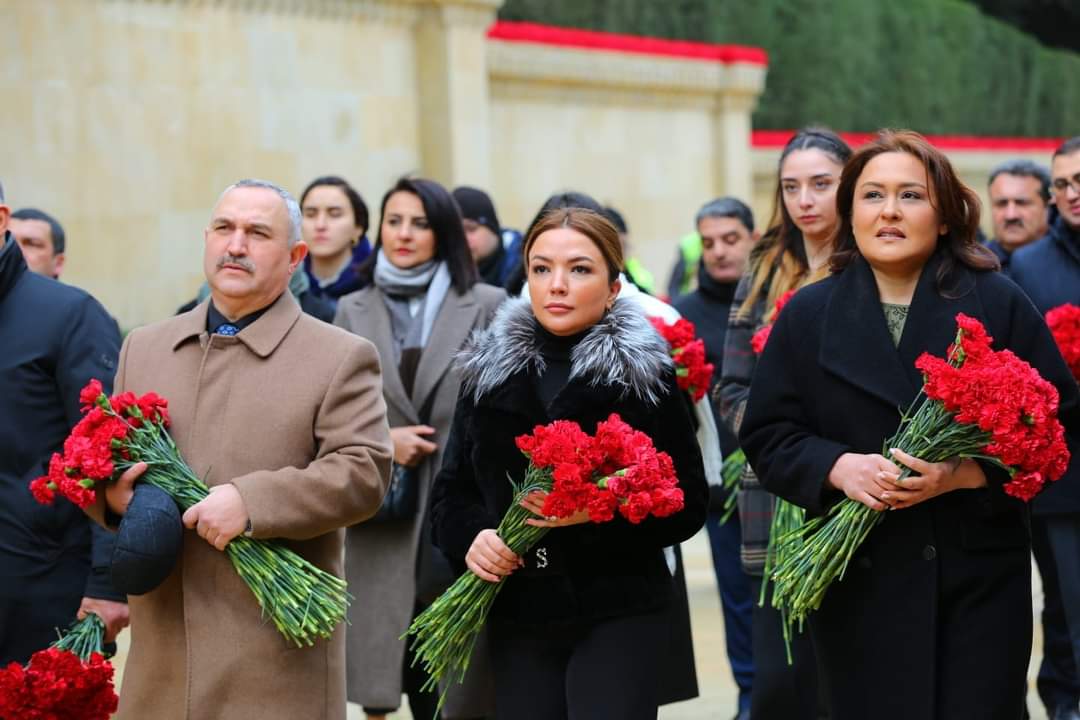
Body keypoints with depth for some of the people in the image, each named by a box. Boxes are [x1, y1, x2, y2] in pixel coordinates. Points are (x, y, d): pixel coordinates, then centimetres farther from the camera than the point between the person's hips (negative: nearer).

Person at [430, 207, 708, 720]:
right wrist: (470, 537, -10)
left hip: (619, 617, -3)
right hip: (517, 619, 3)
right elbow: (452, 489, 12)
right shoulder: (489, 373, 8)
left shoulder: (645, 374, -3)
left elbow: (688, 504, -4)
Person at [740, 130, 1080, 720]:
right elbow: (766, 435, 7)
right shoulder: (807, 316, 7)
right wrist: (838, 467, -13)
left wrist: (964, 473, -16)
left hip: (978, 578, -1)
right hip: (857, 585, 1)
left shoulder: (998, 304, 1)